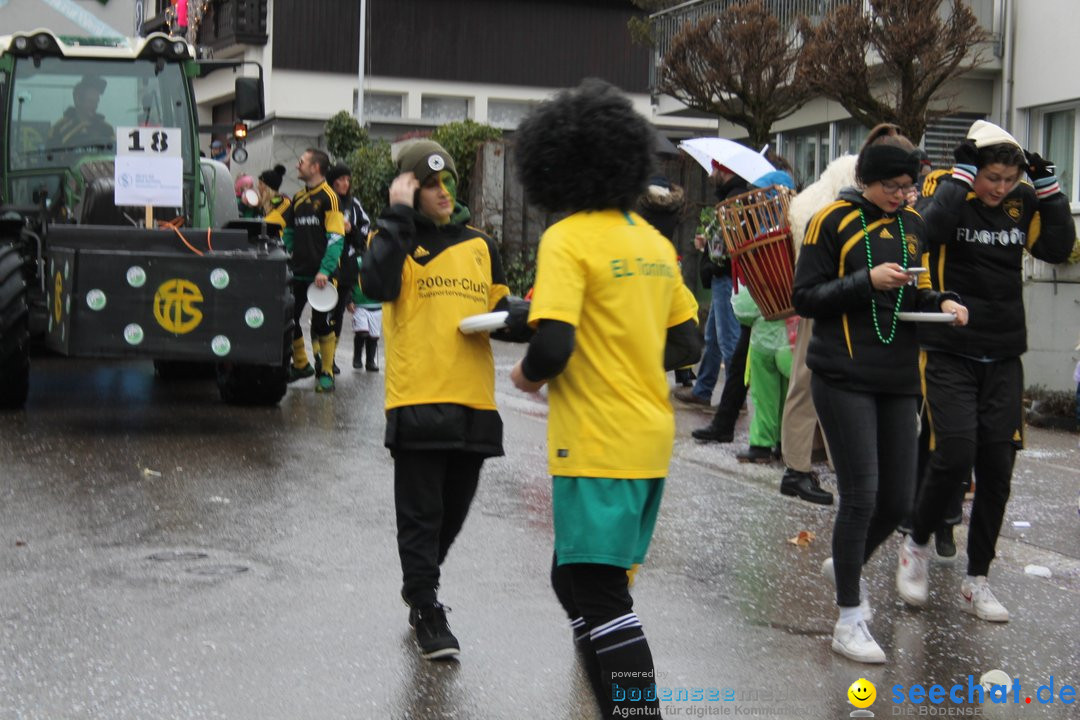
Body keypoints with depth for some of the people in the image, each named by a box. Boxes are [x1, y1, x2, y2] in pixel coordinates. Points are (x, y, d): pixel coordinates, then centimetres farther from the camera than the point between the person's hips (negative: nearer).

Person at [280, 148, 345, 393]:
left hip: (320, 274, -7)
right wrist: (287, 255, 14)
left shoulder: (328, 197, -7)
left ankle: (326, 373, 8)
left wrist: (325, 270, -20)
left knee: (322, 324, -2)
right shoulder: (298, 198, 14)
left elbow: (336, 237, -14)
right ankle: (300, 364, 26)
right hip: (297, 272, 7)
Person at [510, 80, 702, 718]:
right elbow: (687, 345, 14)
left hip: (598, 446, -8)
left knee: (601, 595, -3)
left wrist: (528, 374, -2)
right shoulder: (654, 241, 10)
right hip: (651, 440, 8)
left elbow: (553, 348, -22)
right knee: (579, 578, 20)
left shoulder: (568, 239, -12)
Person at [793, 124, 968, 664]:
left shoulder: (913, 224, 12)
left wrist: (940, 302, -1)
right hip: (845, 378, -6)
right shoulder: (833, 221, -5)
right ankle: (849, 620, 4)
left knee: (898, 498, 8)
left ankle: (845, 566, 37)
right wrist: (867, 281, -18)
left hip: (899, 380, 6)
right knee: (861, 494, -8)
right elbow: (805, 298, -7)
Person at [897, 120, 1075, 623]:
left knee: (997, 468, 3)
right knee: (955, 456, -15)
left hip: (1003, 358, 4)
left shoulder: (1022, 203, 6)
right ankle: (916, 545, 13)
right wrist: (961, 178, -21)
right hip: (949, 353, -4)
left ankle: (976, 581, 15)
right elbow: (931, 231, -27)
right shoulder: (946, 196, -6)